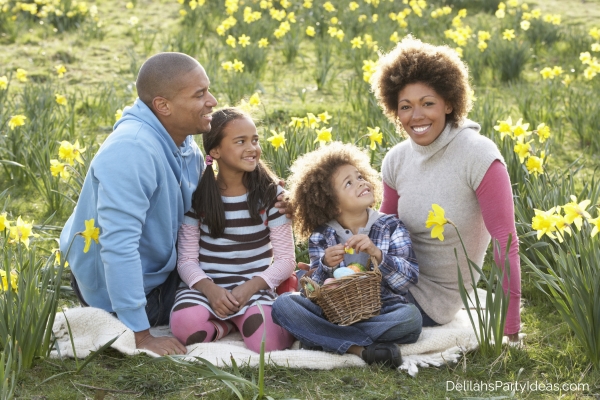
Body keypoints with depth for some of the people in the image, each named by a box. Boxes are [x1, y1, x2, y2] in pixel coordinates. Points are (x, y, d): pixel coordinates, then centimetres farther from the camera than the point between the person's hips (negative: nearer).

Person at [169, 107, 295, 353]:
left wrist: (249, 288, -18)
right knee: (186, 326, -33)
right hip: (207, 285, 1)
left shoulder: (270, 193, 0)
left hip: (255, 286, -1)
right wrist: (210, 289, -22)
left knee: (266, 341, -31)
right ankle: (227, 322, -2)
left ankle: (244, 319, 2)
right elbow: (187, 259, -1)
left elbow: (286, 259, -1)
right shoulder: (197, 195, 0)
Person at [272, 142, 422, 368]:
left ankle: (322, 339, -23)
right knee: (283, 304, -23)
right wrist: (325, 266, -24)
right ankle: (362, 348, -27)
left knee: (411, 317, -34)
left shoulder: (391, 227, 2)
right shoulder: (321, 237, 4)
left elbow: (411, 278, -9)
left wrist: (377, 254, -26)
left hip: (383, 313, -1)